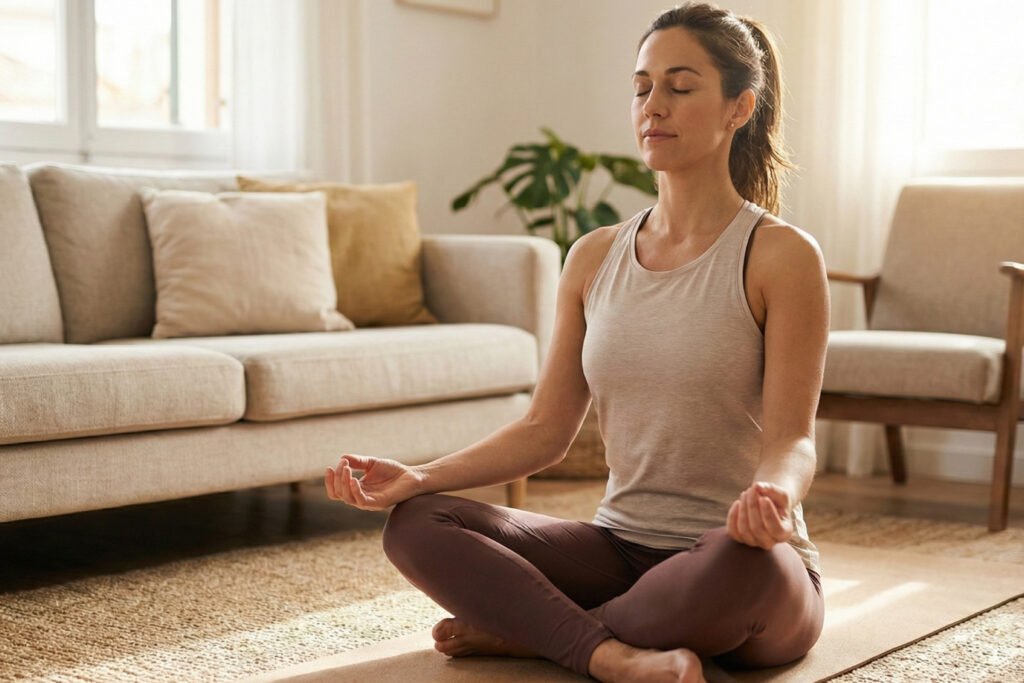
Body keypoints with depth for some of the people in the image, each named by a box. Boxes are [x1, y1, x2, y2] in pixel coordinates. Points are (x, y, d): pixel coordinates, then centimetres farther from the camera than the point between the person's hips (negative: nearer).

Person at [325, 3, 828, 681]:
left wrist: (773, 493, -37)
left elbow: (791, 437, -12)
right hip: (621, 548, 4)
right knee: (416, 524, -14)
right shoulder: (595, 257, 9)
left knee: (748, 558, -41)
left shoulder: (782, 255, -7)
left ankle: (526, 628, -17)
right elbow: (546, 429, 6)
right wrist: (419, 477, -8)